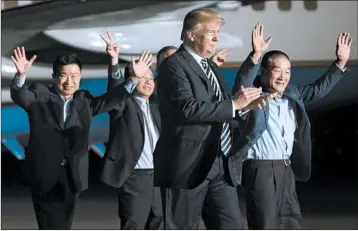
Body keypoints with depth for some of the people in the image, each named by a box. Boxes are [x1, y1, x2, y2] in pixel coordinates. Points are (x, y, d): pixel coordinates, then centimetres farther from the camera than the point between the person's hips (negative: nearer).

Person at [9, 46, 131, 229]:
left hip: (71, 176, 4)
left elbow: (113, 97, 5)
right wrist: (21, 76, -40)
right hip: (44, 175, -4)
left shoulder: (85, 100, 12)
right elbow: (19, 95, -17)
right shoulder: (40, 95, 0)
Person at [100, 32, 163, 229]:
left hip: (160, 177, 6)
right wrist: (114, 61, -38)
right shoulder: (124, 105, 0)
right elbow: (114, 91, -20)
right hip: (135, 178, -6)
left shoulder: (156, 108, 19)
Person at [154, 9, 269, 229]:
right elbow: (188, 108, -23)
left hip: (220, 166, 8)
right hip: (188, 166, -8)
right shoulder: (174, 65, -9)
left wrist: (245, 103, 1)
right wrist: (233, 104, -19)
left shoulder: (212, 67, 19)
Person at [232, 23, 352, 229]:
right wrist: (256, 55, -45)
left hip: (286, 169, 8)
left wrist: (340, 63, 8)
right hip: (260, 169, -8)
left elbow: (319, 89, 19)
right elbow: (242, 85, -30)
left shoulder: (292, 95, 11)